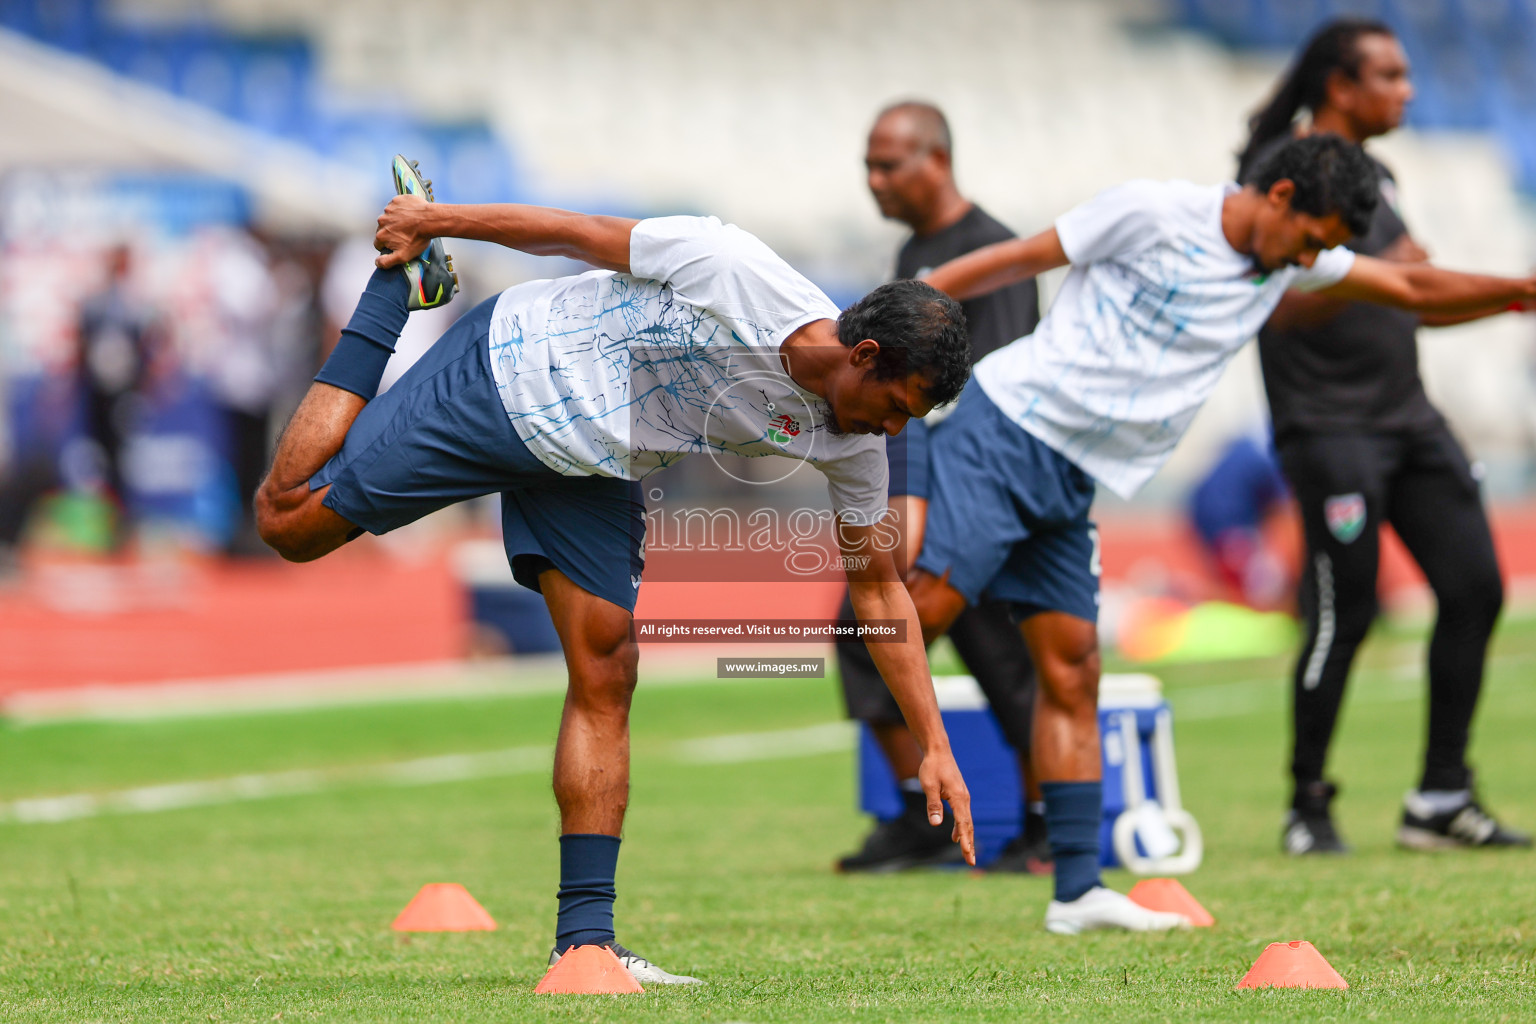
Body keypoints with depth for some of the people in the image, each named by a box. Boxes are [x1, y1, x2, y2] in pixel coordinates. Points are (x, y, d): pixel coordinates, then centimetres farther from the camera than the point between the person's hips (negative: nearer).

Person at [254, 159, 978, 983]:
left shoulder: (850, 447, -10)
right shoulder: (734, 272, -29)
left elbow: (877, 587, 0)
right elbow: (585, 234, -17)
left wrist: (934, 747, -3)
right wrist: (433, 222, -9)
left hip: (595, 475, 5)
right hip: (504, 380, -5)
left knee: (605, 679, -7)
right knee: (290, 522, -3)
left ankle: (584, 939, -4)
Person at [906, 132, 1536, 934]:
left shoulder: (1292, 262, 11)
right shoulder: (1152, 215, -10)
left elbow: (1412, 288, 19)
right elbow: (1015, 261, -5)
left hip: (1072, 483, 7)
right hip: (1006, 428, -6)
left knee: (1073, 669, 2)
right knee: (930, 603, -23)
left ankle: (1077, 891, 0)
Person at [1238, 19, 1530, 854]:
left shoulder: (1374, 175, 18)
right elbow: (1280, 302, -17)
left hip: (1408, 418, 8)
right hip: (1328, 426, -8)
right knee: (1343, 612, -10)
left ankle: (1441, 800, 7)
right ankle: (1307, 808, 4)